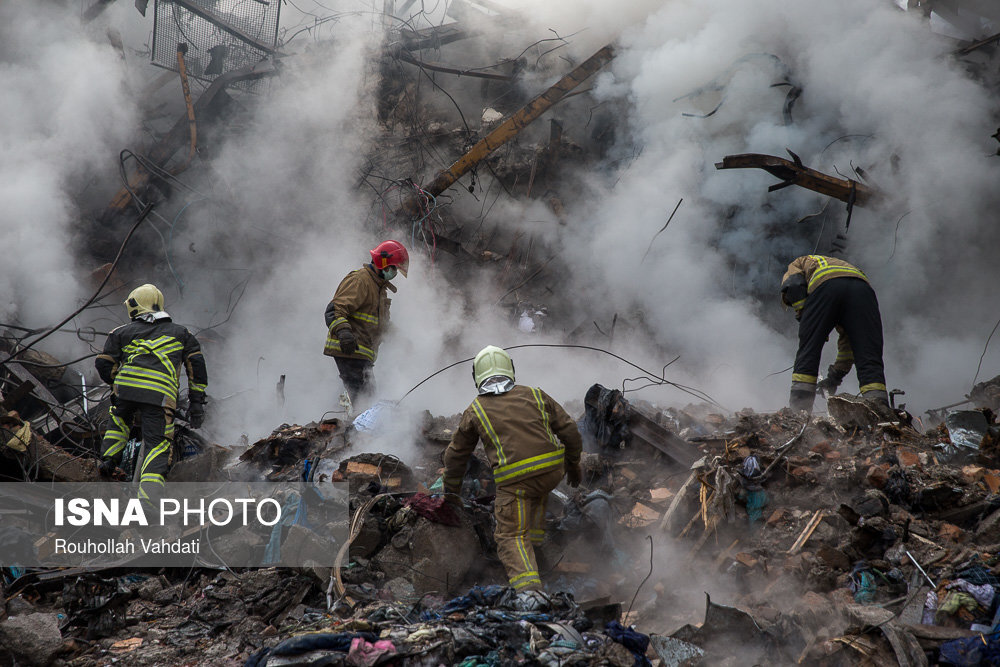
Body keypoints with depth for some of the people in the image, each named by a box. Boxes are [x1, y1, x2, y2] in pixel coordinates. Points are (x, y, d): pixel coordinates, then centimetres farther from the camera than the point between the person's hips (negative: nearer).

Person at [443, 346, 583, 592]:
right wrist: (573, 464, 30)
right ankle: (534, 537, 33)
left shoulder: (475, 411, 10)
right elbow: (568, 430, 15)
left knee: (512, 536, -1)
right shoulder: (534, 395, 13)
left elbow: (456, 454, 20)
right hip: (552, 470, 3)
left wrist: (451, 492, 35)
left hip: (514, 478, -3)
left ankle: (527, 584, -22)